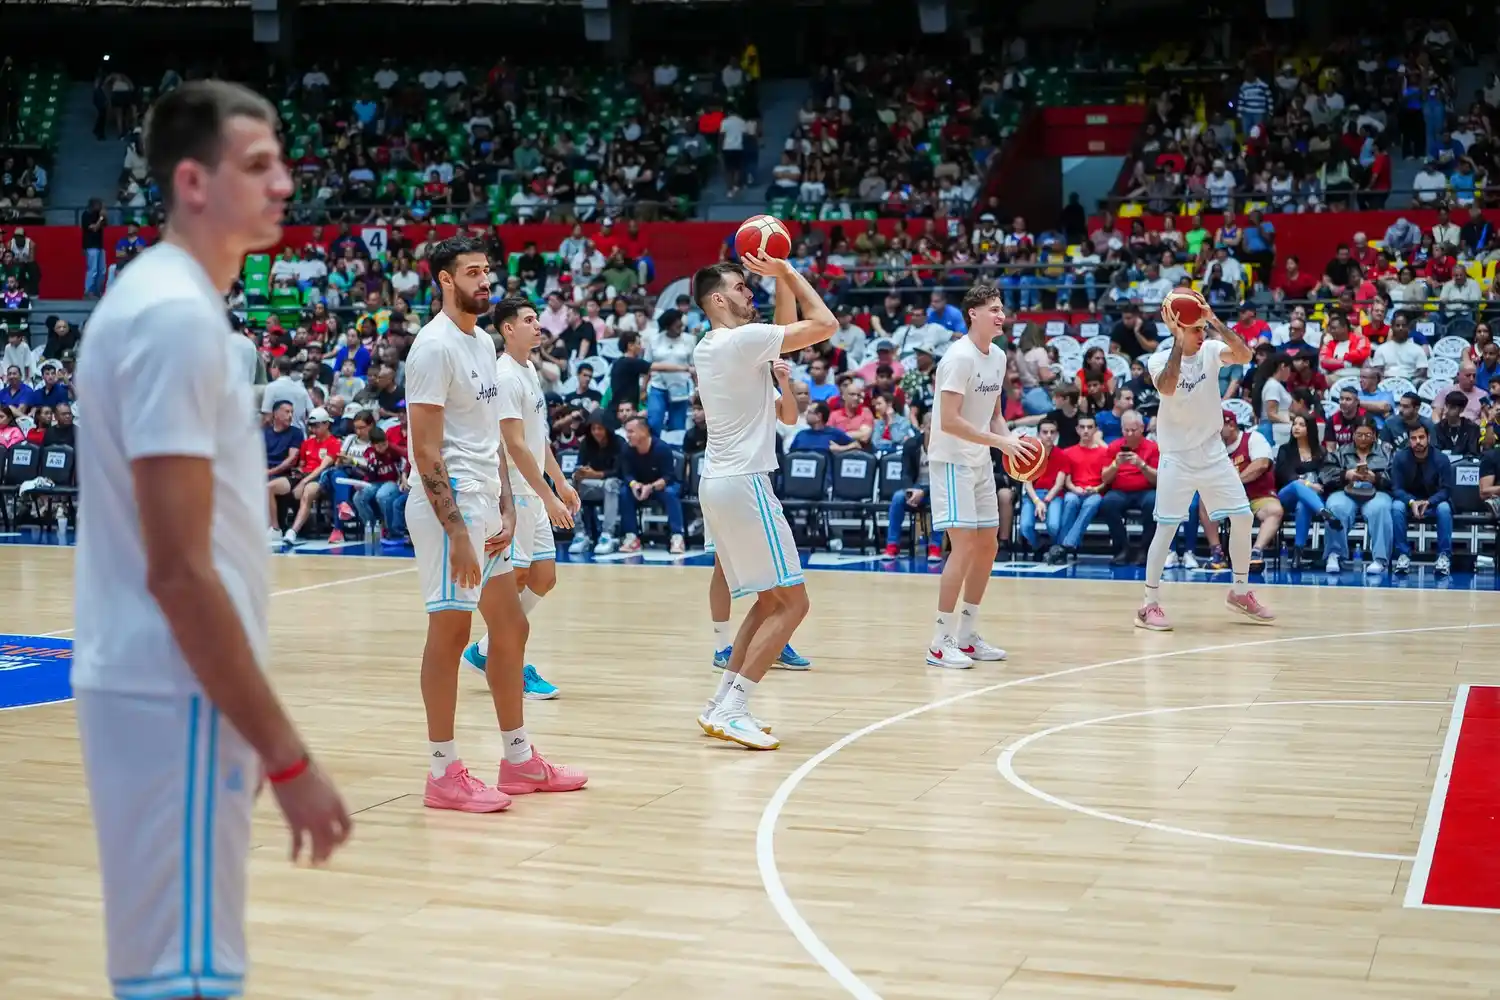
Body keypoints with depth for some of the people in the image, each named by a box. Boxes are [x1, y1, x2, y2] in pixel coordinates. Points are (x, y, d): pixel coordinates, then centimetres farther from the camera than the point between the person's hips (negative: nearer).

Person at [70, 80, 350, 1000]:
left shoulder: (165, 299, 13)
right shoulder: (177, 314, -17)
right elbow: (177, 570, -22)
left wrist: (251, 731, 21)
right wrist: (286, 754, -20)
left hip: (171, 691, 10)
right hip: (175, 698, -10)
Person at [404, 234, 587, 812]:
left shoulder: (484, 343, 14)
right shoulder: (435, 347, -14)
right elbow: (426, 450, -18)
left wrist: (506, 507, 9)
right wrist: (456, 531, -22)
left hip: (485, 506, 10)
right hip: (450, 505, -10)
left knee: (510, 628, 13)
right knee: (450, 632, -4)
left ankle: (519, 760, 23)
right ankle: (444, 775, 5)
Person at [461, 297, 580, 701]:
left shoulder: (529, 370, 14)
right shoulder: (506, 375, -16)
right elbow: (515, 444, -21)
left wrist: (560, 482, 19)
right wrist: (549, 498, -22)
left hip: (533, 494, 10)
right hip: (512, 492, -10)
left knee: (543, 579, 11)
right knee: (514, 580, -4)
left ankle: (486, 650, 21)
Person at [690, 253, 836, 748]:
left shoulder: (707, 347, 15)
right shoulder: (743, 339, -13)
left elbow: (786, 332, 28)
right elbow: (825, 323, -12)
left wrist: (779, 278, 19)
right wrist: (787, 272, -1)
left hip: (719, 481, 10)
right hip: (744, 483, -10)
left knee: (770, 600, 16)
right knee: (792, 602, -6)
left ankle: (721, 703, 14)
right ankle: (732, 710, -11)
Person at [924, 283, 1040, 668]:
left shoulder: (998, 356, 8)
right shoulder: (959, 357, -18)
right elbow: (949, 421, -24)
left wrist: (1012, 440, -4)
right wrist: (1000, 442, -26)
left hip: (980, 461, 9)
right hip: (952, 460, -9)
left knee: (988, 546, 10)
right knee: (964, 545, -13)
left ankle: (967, 635, 20)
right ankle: (940, 642, -6)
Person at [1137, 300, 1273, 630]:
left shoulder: (1211, 350, -2)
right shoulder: (1159, 359, -11)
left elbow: (1245, 355, -22)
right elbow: (1167, 388, -33)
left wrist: (1215, 321, -29)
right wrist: (1179, 341, -33)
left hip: (1213, 453, 4)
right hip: (1177, 458, -4)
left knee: (1243, 517, 4)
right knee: (1167, 527, -9)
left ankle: (1240, 591, 21)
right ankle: (1150, 605, -1)